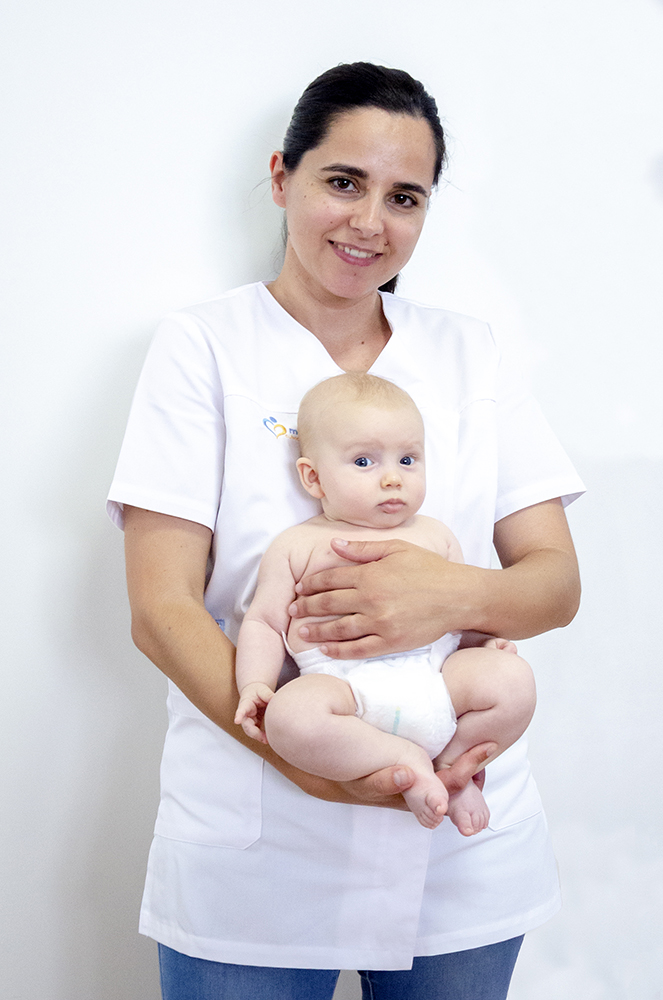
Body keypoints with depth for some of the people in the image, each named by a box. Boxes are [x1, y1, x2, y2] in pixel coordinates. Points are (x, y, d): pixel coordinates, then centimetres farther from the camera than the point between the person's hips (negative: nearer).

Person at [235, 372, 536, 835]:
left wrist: (488, 640, 4)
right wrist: (255, 683, -6)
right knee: (289, 715, -33)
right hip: (344, 683, -3)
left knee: (514, 678, -21)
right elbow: (263, 622, 12)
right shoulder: (296, 545, 13)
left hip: (438, 671, 3)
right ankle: (405, 760, -15)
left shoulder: (434, 535, 22)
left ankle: (452, 760, 1)